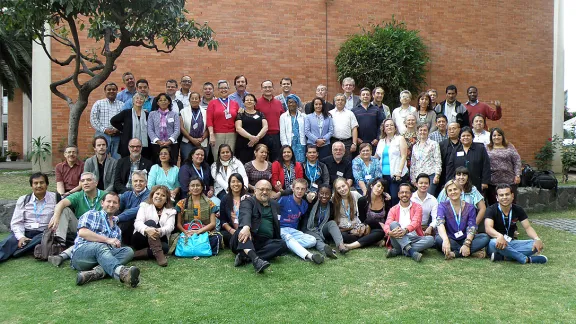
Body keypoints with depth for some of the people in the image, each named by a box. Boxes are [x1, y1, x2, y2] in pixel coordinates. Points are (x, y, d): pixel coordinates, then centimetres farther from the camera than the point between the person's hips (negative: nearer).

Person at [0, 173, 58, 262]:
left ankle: (10, 254, -39)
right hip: (24, 232, 2)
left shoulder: (55, 198, 5)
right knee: (8, 242, -27)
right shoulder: (23, 200, 11)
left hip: (44, 233, -2)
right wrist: (21, 237, -14)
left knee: (42, 239, -35)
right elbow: (16, 222, 5)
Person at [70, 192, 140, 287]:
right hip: (81, 252, -4)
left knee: (128, 251, -20)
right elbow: (82, 232, -5)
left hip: (103, 256, 5)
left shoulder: (117, 229, 29)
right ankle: (123, 273, -67)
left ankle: (96, 273, -43)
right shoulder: (92, 215, 14)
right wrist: (107, 240, -10)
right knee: (100, 247, -36)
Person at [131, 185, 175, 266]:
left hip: (158, 240, 1)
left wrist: (160, 231, -33)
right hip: (140, 239, -1)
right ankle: (158, 254, -42)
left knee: (165, 247, -34)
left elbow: (170, 226, -7)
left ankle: (133, 254, -35)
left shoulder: (171, 211, 12)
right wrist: (147, 230, -34)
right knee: (150, 222, -29)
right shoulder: (145, 206, 9)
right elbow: (138, 223, -9)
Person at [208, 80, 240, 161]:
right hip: (217, 135, -2)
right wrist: (211, 135, -9)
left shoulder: (235, 103, 14)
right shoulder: (213, 103, 8)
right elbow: (209, 120, -1)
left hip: (232, 135, 2)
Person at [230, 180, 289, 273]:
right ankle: (255, 259, -55)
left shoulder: (275, 205, 22)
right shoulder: (248, 202, 6)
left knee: (282, 244, -24)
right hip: (248, 239, -3)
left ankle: (244, 257, -33)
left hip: (266, 243, 4)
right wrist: (246, 227, -40)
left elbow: (278, 226, 22)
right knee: (242, 231, -32)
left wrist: (277, 248, 8)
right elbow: (245, 215, -17)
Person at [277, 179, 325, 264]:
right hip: (281, 229, -5)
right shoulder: (284, 199, -8)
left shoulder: (304, 204, 8)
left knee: (312, 241, -18)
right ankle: (308, 255, -62)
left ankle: (287, 245, -32)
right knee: (288, 237, -39)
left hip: (294, 231, 5)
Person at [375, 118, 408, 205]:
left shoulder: (400, 139, 5)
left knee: (395, 197, -13)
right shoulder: (381, 141, 19)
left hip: (396, 175, -5)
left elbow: (403, 156, -4)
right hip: (383, 175, 5)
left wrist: (399, 171, -14)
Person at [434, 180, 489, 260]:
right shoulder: (442, 206, -1)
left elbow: (471, 228, -6)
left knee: (485, 237, -21)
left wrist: (467, 244, -26)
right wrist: (445, 240, -40)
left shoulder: (470, 208, 5)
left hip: (464, 240, 2)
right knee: (439, 239, -34)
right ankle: (473, 251, -25)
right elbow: (440, 224, -20)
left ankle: (456, 253, -29)